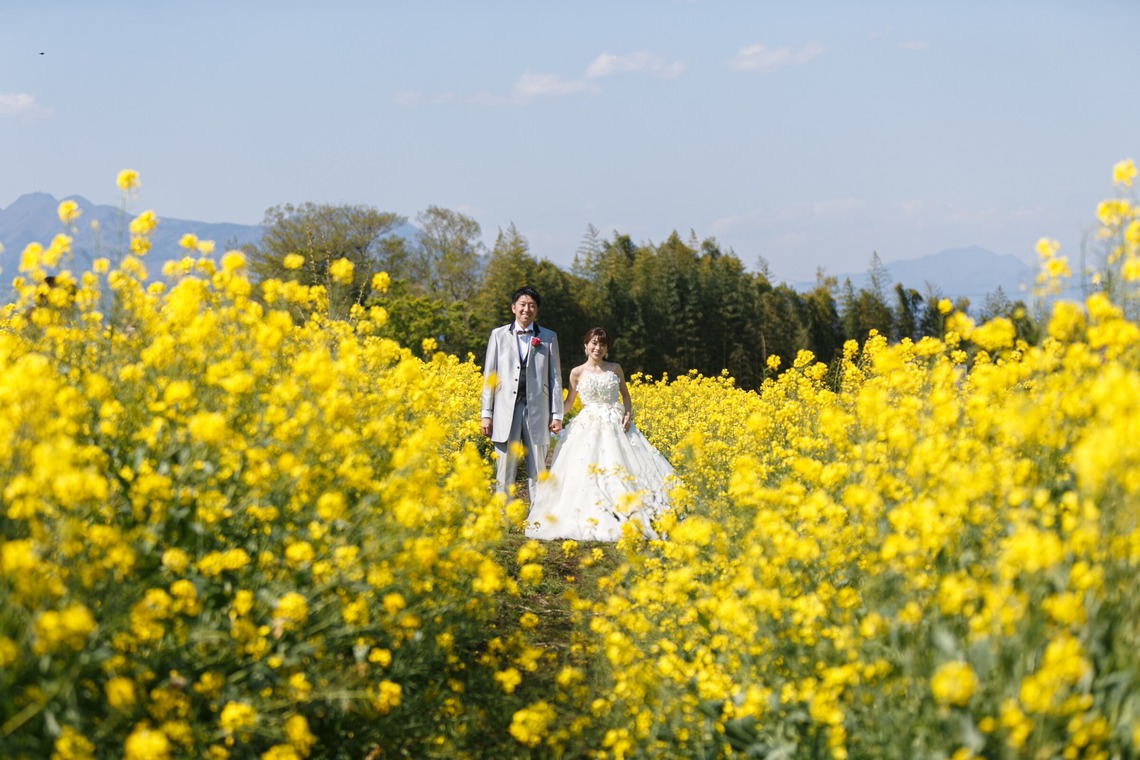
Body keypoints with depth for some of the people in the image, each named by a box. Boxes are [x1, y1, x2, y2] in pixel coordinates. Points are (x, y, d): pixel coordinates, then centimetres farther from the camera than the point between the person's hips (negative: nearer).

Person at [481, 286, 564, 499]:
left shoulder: (549, 337, 9)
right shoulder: (498, 335, 8)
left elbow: (555, 377, 8)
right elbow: (489, 375, 8)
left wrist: (557, 415, 2)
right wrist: (486, 413, 2)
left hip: (537, 410, 0)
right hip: (507, 410, 0)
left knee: (538, 471, 3)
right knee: (504, 472, 0)